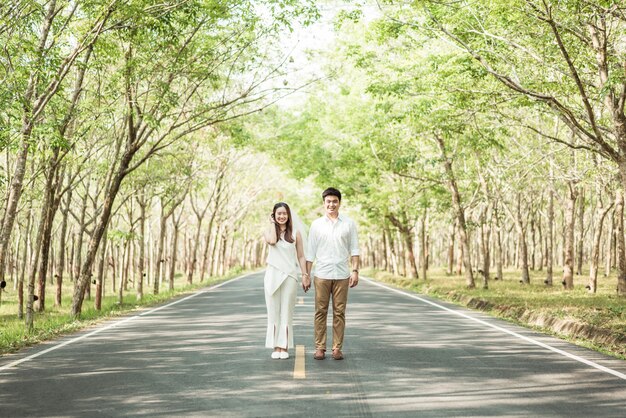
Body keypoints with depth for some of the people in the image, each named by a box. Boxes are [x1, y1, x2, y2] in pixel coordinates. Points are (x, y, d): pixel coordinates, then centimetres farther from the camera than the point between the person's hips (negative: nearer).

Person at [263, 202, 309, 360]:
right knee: (273, 311, 2)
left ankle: (285, 347, 6)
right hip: (273, 275, 1)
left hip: (290, 276, -1)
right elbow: (272, 241, -16)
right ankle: (276, 346, 7)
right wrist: (272, 223, -3)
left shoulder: (295, 233, 6)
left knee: (287, 312, 2)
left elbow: (301, 256, 7)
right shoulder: (269, 230, 7)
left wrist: (305, 275, 0)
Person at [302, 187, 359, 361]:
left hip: (342, 275, 0)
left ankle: (337, 348, 8)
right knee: (320, 312, 1)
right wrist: (306, 275, 3)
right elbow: (310, 252, 7)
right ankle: (320, 348, 7)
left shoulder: (349, 224, 6)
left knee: (339, 312, 2)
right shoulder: (316, 224, 7)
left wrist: (355, 270, -3)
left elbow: (354, 249, 7)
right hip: (321, 275, 0)